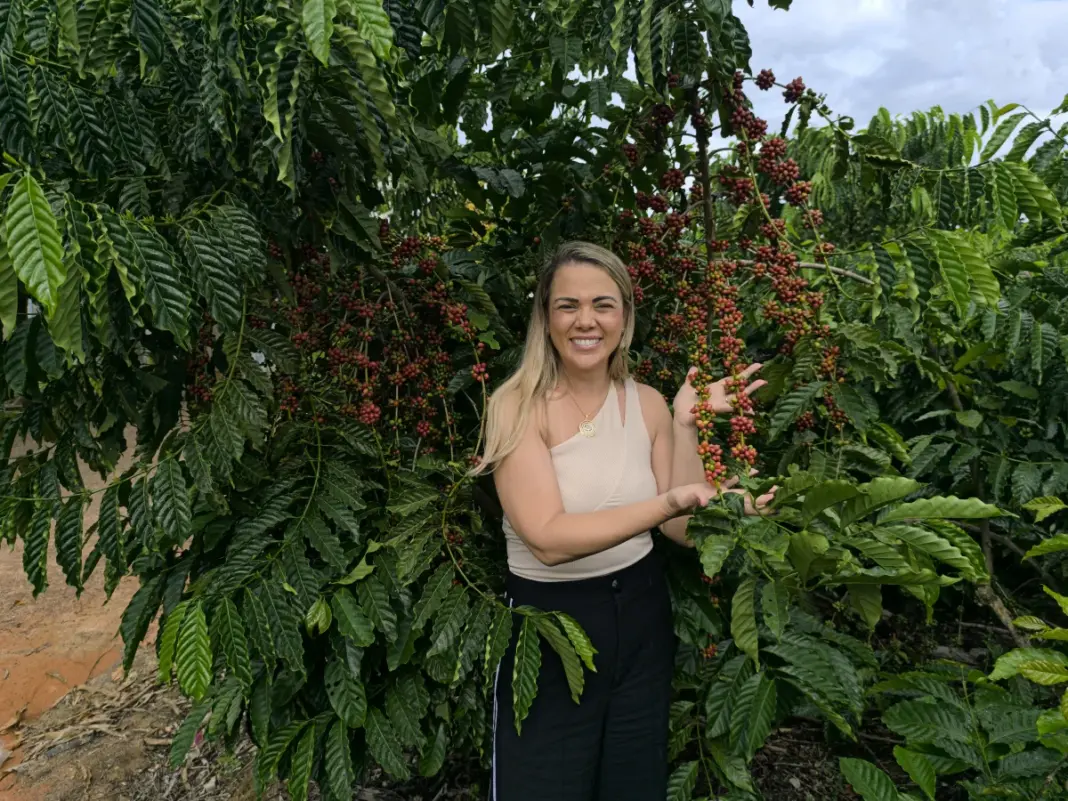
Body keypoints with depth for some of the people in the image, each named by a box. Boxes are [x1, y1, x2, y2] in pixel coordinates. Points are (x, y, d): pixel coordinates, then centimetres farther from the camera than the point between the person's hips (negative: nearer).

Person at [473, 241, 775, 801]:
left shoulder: (647, 403, -1)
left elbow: (685, 530, -6)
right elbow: (549, 538, -26)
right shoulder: (518, 404, -14)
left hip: (641, 617, 4)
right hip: (548, 621, -4)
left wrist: (685, 424, -14)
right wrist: (667, 502, -35)